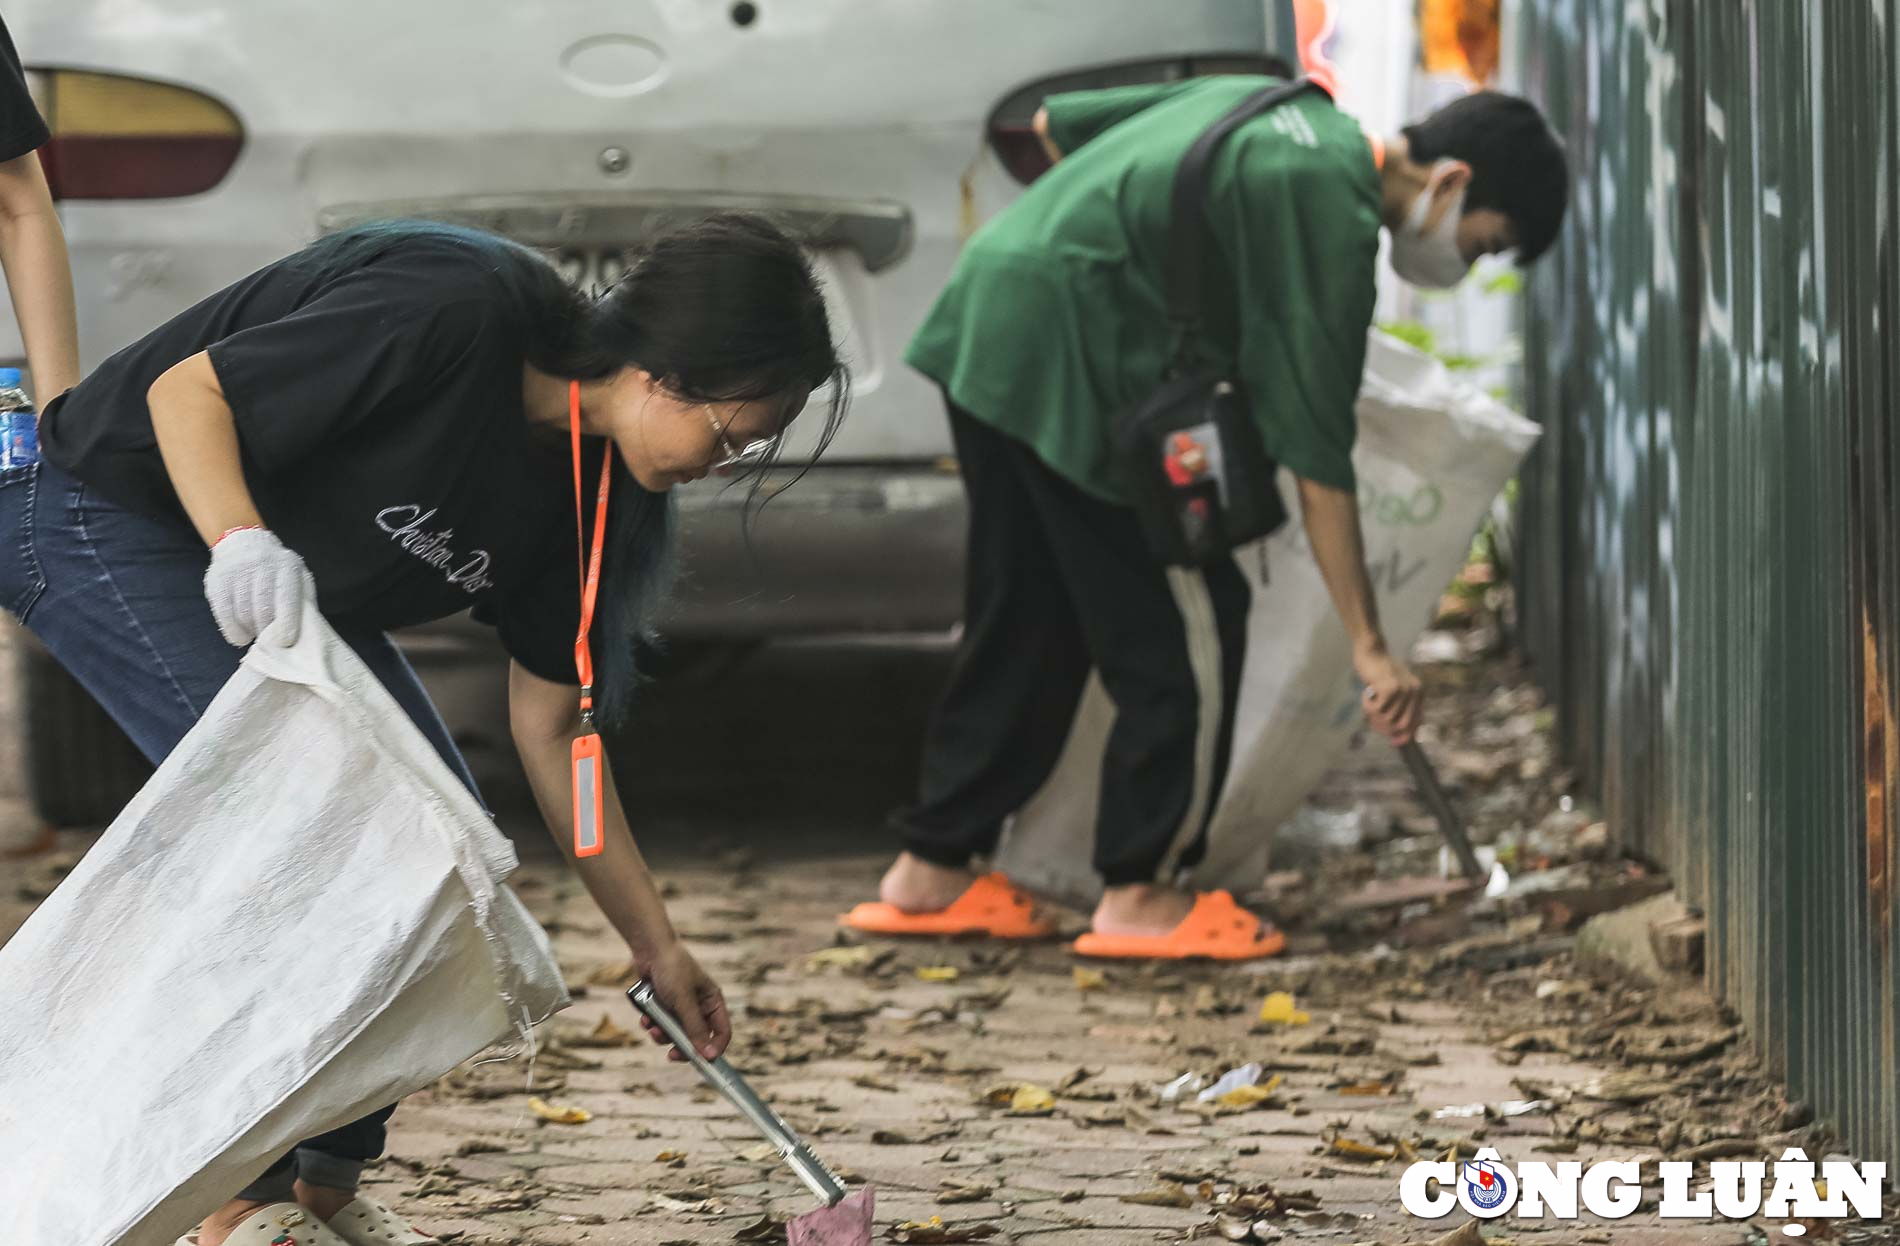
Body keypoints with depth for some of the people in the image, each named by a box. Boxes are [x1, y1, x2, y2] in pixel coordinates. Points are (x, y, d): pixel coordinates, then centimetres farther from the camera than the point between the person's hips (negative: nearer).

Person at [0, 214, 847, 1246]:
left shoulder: (584, 478, -5)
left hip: (300, 580, 9)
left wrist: (657, 949, 3)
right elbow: (186, 391, -24)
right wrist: (240, 541, -42)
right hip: (107, 513, -9)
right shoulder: (455, 313, -30)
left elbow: (550, 729, 2)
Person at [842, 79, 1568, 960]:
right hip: (1071, 357, -10)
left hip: (984, 316, 10)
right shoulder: (1332, 213, -11)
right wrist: (1371, 648, -9)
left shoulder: (1282, 111, 15)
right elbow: (1317, 460, -12)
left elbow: (1055, 122, 22)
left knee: (1025, 623, 18)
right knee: (1186, 631, 0)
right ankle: (1140, 893, 5)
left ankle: (932, 870, 23)